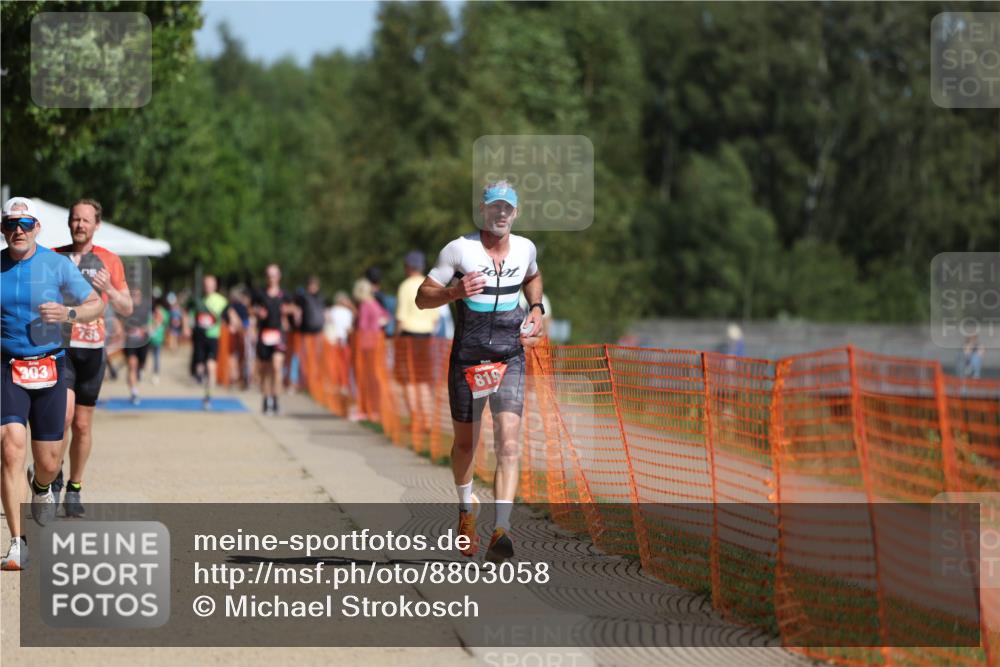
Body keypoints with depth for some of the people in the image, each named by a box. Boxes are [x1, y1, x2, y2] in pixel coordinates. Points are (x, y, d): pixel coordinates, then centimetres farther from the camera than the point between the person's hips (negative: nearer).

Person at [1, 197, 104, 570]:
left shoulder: (57, 265, -2)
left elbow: (97, 304, 3)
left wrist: (68, 314, -16)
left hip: (50, 369, 0)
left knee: (48, 462, 5)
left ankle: (41, 487, 46)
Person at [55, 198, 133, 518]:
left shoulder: (110, 261, 7)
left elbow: (127, 309, 8)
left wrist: (109, 290, -12)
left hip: (92, 349, 1)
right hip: (59, 346, -1)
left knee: (83, 424, 5)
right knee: (64, 413, -19)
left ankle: (74, 490, 18)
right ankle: (54, 477, 1)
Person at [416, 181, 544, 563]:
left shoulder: (525, 249, 6)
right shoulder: (459, 250, -6)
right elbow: (422, 298, -4)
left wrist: (536, 309, 12)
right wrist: (455, 291, -23)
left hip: (510, 359, 1)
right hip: (467, 358, -1)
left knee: (508, 441, -16)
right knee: (465, 442, 12)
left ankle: (501, 532, -26)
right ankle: (466, 512, 41)